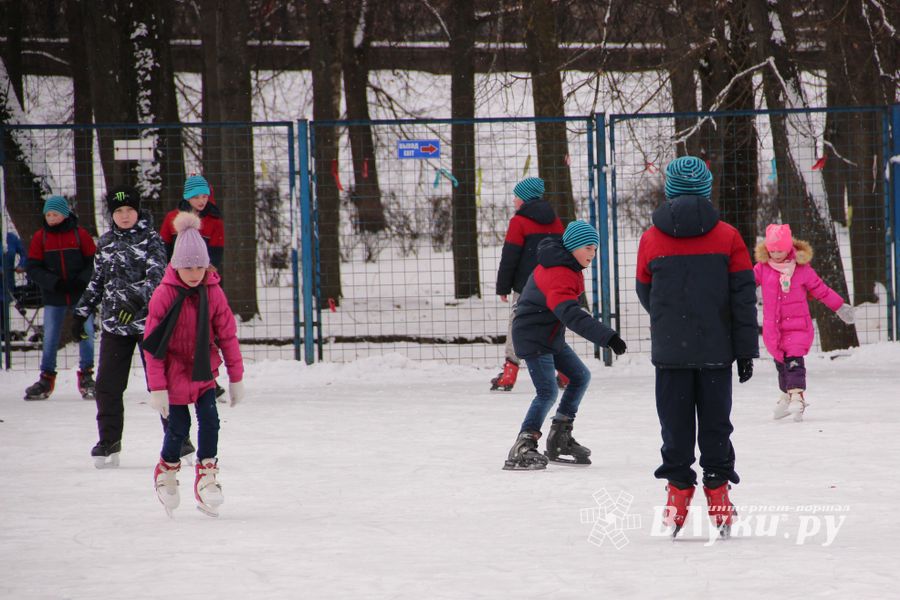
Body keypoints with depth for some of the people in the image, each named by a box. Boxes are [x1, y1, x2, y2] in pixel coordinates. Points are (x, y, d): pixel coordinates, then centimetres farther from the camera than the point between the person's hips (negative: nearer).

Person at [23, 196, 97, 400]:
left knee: (86, 334, -1)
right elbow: (32, 268, -2)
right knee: (50, 338, 3)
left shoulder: (80, 234, -3)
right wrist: (54, 282, -16)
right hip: (53, 297, 1)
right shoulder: (40, 237, 0)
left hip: (80, 295, -1)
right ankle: (46, 379, 13)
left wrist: (82, 280, -17)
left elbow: (93, 262, 0)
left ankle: (86, 377, 12)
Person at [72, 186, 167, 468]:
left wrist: (137, 299, -32)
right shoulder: (106, 242, 12)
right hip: (114, 324, 4)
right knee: (107, 385, 1)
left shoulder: (151, 240, -3)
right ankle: (109, 442, 12)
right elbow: (97, 281, 20)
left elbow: (157, 275, -16)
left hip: (149, 321, -4)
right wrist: (81, 313, 17)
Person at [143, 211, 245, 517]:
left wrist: (236, 377, 4)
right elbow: (152, 344, -12)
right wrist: (157, 387, -14)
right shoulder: (164, 295, -15)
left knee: (210, 422, -7)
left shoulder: (213, 293, -5)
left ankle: (207, 476, 5)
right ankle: (166, 471, 26)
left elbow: (227, 336, 2)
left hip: (204, 374, 3)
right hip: (174, 375, -3)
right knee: (178, 428, 0)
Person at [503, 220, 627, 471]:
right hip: (532, 338, -10)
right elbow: (571, 314, -41)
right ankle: (521, 450, -17)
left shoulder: (568, 267, 6)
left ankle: (560, 439, 19)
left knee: (580, 377, 14)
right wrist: (607, 337, -49)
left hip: (551, 336, 10)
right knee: (548, 392, -17)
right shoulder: (557, 275, -28)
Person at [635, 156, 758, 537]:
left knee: (676, 424, 7)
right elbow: (743, 297, -3)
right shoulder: (727, 237, -4)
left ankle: (678, 490, 5)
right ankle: (718, 494, 8)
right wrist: (746, 349, 2)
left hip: (669, 350, 0)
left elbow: (645, 294, 10)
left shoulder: (651, 239, -3)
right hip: (716, 349, 0)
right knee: (716, 422, 8)